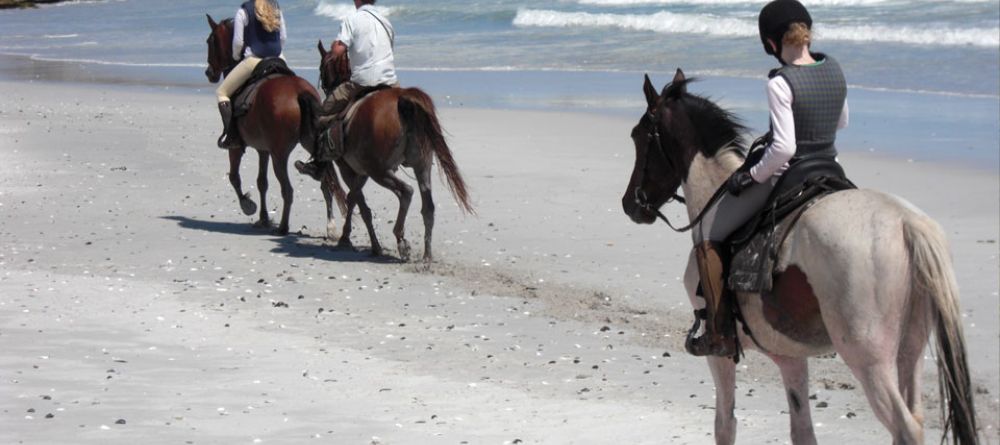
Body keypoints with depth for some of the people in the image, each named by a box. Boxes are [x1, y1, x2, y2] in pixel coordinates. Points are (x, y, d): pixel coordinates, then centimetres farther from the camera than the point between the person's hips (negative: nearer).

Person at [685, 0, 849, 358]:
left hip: (783, 180, -7)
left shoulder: (780, 84, -22)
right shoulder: (834, 70, -1)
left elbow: (784, 147, -26)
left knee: (707, 232, 8)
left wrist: (752, 176, -13)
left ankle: (720, 334, 7)